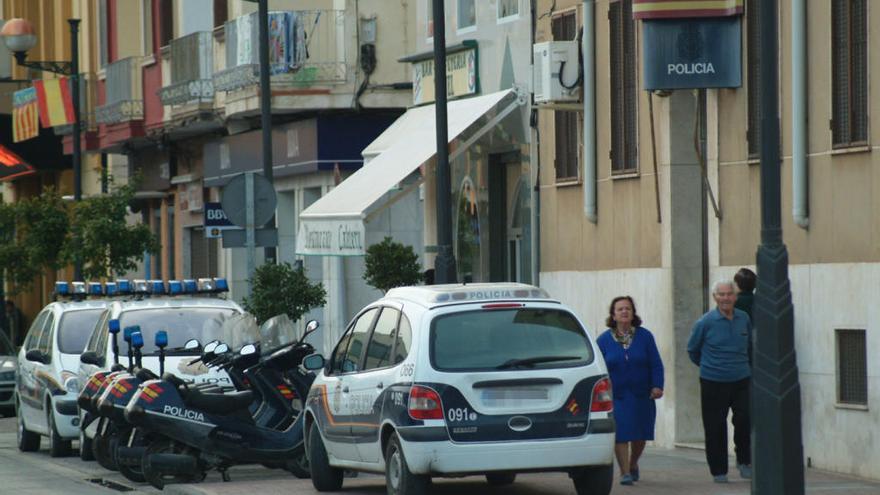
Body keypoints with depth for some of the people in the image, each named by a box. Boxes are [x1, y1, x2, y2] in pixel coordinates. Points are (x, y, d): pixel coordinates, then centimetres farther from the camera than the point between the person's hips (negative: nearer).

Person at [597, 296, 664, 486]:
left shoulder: (644, 336, 2)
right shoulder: (604, 340, 2)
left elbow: (656, 364, 2)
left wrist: (657, 386, -10)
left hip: (641, 395, 1)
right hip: (616, 397, -1)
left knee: (640, 434, 9)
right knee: (620, 435, -9)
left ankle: (633, 463, 35)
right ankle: (625, 472, -3)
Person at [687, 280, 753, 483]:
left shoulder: (744, 319, 4)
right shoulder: (706, 322, -7)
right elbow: (693, 350, 8)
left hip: (741, 380, 3)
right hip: (713, 383, -2)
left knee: (745, 421, -5)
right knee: (715, 428, 1)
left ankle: (744, 461, 17)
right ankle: (718, 471, 11)